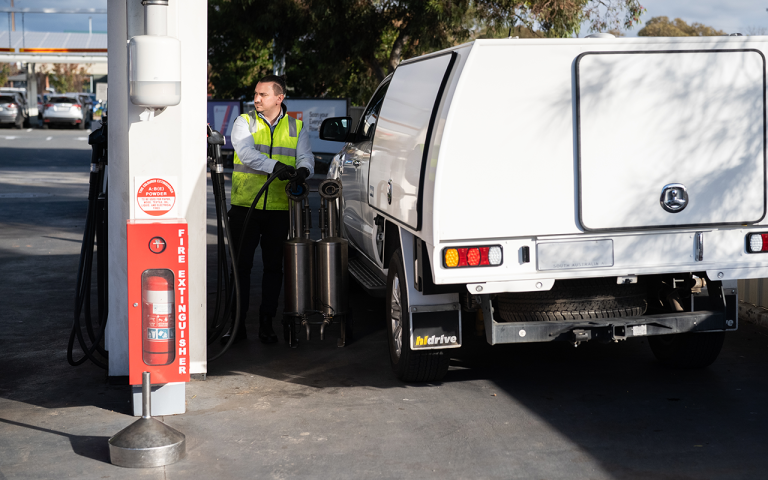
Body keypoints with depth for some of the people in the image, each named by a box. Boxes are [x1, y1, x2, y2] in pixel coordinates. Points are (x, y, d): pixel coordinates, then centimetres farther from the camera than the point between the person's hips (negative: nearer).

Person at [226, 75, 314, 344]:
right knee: (241, 265, 2)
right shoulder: (244, 123, 3)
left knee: (273, 266, 7)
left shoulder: (296, 128, 10)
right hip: (244, 207, -1)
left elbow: (306, 156, -3)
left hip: (279, 209, 1)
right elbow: (246, 153, -15)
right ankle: (237, 324, 10)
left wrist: (302, 171, -28)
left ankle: (266, 323, 16)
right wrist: (276, 167, -32)